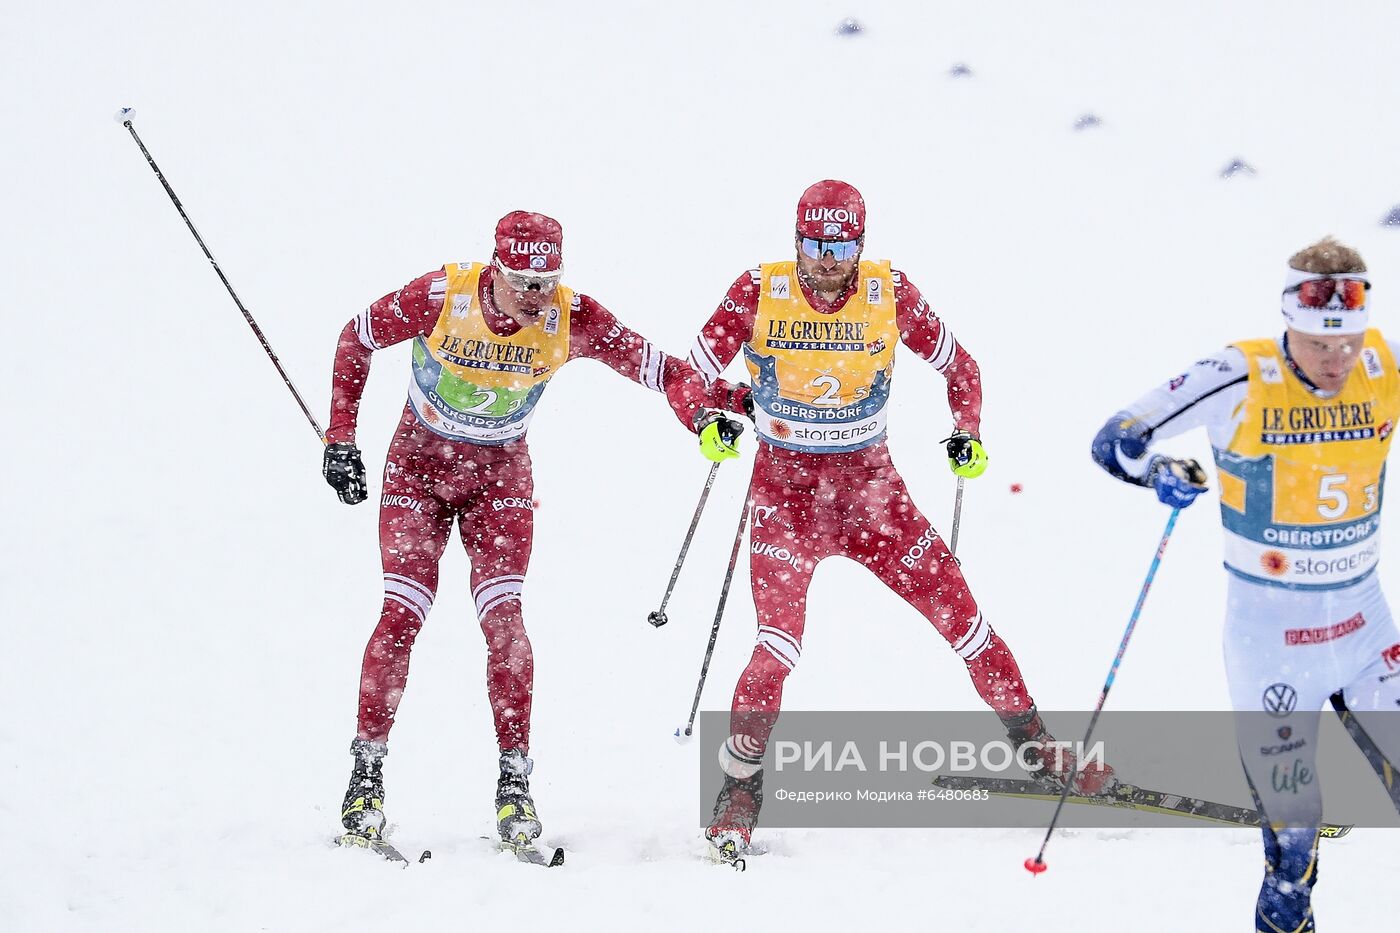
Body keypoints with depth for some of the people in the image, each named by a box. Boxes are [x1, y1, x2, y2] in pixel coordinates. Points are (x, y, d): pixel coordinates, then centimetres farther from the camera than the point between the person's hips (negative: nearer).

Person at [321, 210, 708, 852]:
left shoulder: (568, 318, -21)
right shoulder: (440, 297, -24)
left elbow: (650, 364, -16)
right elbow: (356, 340, -8)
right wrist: (340, 438, -8)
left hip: (500, 475, 1)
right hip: (419, 465, -1)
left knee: (503, 618, -14)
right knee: (401, 616, -11)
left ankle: (514, 781, -6)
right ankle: (367, 774, 0)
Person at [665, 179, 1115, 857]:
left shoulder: (889, 293, -5)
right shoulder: (759, 292, -9)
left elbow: (959, 367, 9)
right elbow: (688, 377, -4)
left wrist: (967, 432, -6)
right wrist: (707, 421, -24)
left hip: (869, 483, 2)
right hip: (786, 488, -2)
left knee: (957, 609, -1)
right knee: (780, 640, -17)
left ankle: (1036, 746, 15)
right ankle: (739, 791, -5)